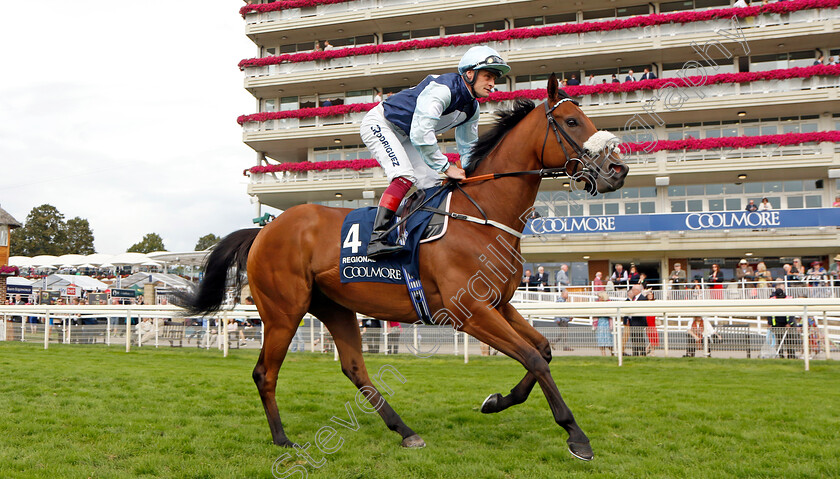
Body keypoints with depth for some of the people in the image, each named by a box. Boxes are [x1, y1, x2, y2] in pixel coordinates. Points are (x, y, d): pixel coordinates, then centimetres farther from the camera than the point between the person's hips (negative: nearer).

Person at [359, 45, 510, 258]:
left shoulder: (472, 108, -1)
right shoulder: (443, 89, -30)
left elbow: (468, 147, 12)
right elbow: (420, 134, -38)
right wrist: (446, 167, -32)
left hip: (404, 136, 10)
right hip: (379, 123, -9)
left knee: (430, 184, 3)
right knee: (405, 176, -28)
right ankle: (376, 239, -33)